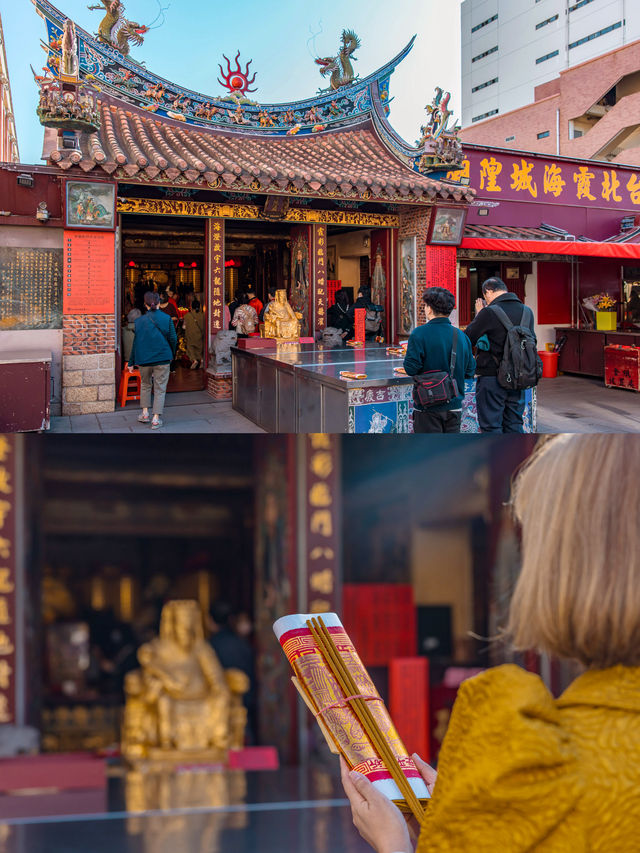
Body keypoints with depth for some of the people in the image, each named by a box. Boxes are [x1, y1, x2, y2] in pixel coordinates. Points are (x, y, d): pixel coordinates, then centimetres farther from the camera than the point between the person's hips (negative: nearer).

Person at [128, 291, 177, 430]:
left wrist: (131, 362, 8)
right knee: (160, 388, 4)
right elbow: (173, 339, -1)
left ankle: (145, 412, 22)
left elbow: (136, 342, 1)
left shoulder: (139, 321, -3)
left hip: (144, 359, 1)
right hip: (163, 358, -1)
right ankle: (156, 418, 1)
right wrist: (172, 355, 16)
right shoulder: (167, 319, -5)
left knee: (145, 384, 23)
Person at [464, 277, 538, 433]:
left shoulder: (489, 313, -14)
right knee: (515, 426, 14)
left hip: (492, 379, -6)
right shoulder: (527, 312, 5)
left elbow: (467, 339, -7)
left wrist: (478, 315, 6)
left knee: (491, 427, 1)